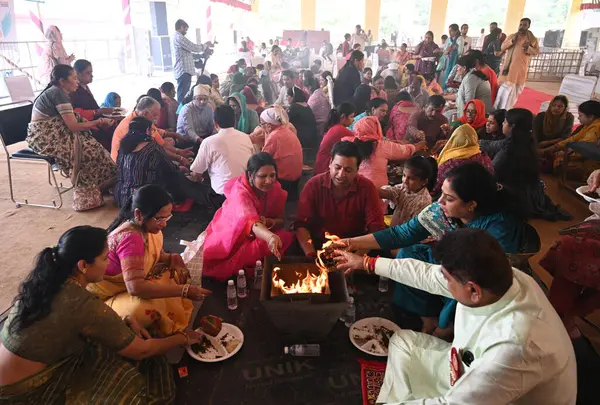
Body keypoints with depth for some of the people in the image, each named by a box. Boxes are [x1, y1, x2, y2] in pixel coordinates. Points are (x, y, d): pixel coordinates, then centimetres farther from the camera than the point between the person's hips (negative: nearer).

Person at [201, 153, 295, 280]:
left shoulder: (275, 188, -13)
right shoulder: (240, 192, -31)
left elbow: (281, 221, -5)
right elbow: (250, 222, -49)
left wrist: (269, 222, -30)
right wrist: (271, 237, -70)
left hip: (259, 235, 5)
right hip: (230, 236, -4)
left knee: (286, 237, -25)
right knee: (209, 262, -30)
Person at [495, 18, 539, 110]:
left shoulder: (533, 39, 4)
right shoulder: (511, 36, 7)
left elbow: (537, 51, 1)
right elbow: (502, 48, 1)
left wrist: (528, 48, -18)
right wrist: (512, 41, -14)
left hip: (521, 68, 1)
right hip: (509, 66, -1)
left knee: (517, 88, 7)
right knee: (505, 87, -2)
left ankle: (508, 107, 19)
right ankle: (499, 108, 7)